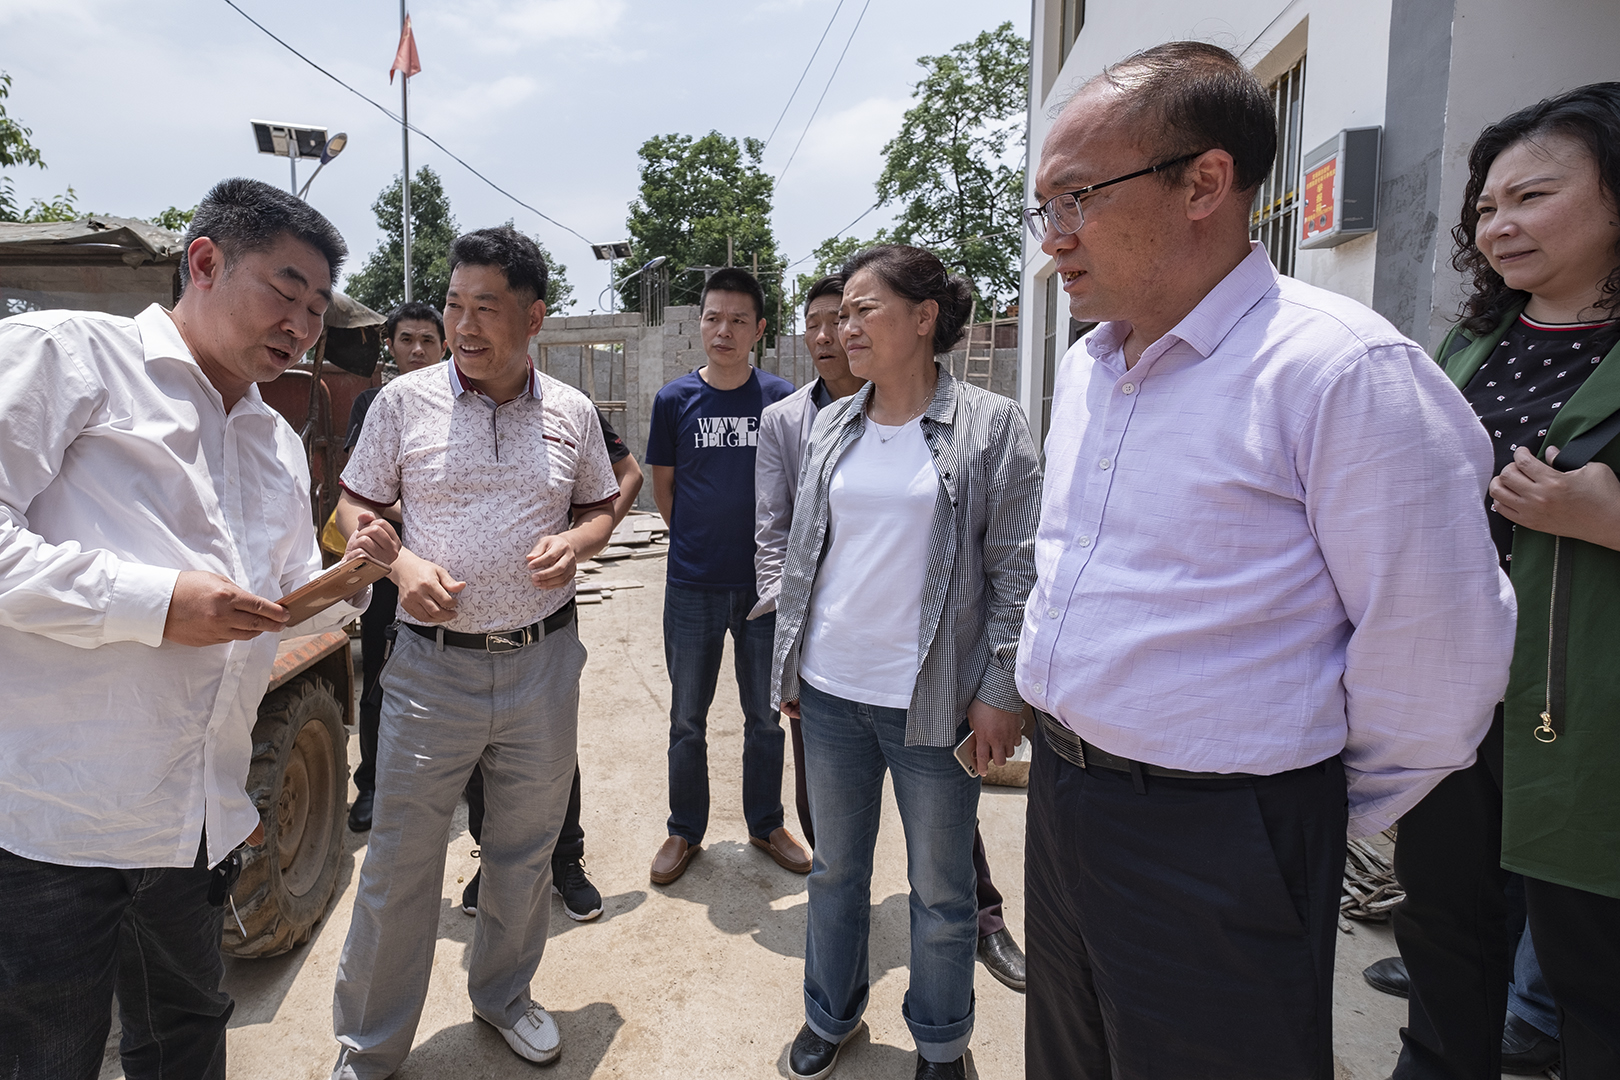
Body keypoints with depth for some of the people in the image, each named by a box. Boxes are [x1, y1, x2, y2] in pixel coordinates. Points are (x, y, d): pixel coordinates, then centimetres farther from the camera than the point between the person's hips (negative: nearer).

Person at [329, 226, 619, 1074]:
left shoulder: (571, 412, 3)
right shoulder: (404, 400, -2)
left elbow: (601, 506, 13)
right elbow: (356, 508, 5)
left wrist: (576, 542, -9)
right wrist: (400, 565, -14)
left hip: (543, 662, 2)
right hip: (433, 663, -2)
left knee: (526, 850, 17)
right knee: (400, 862, 6)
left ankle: (503, 994, 42)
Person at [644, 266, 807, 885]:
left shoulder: (782, 398, -2)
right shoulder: (675, 399, -1)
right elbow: (662, 485, 8)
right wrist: (696, 542, 5)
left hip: (765, 582, 0)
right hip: (693, 585, 0)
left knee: (765, 715, 13)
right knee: (687, 719, 11)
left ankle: (767, 824, 32)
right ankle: (685, 832, 29)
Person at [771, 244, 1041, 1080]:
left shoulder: (991, 426, -8)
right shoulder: (832, 426, 6)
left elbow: (1016, 569, -8)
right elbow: (803, 552, 11)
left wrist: (999, 690, -10)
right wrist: (789, 662, 11)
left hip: (932, 698, -4)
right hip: (831, 691, 4)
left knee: (941, 889, 13)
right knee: (835, 868, 20)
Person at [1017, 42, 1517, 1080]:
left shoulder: (1345, 372, -20)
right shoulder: (1086, 366, 6)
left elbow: (1437, 652, -17)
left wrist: (1326, 817, -3)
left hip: (1214, 846, -7)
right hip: (1060, 795, 8)